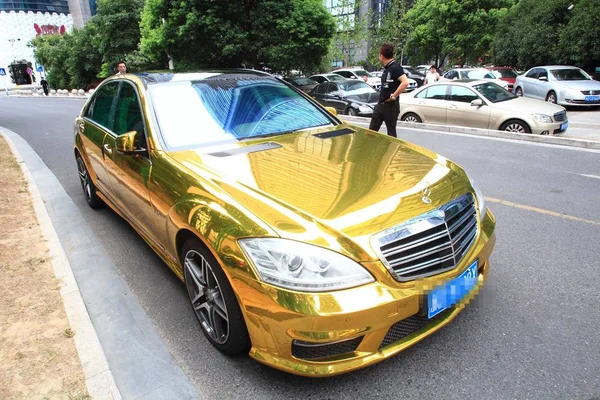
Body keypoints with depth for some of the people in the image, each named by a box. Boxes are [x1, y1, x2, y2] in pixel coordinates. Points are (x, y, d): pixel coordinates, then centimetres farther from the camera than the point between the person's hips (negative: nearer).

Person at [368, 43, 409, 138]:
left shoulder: (395, 67, -15)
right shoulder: (386, 68, 13)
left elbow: (405, 82, -28)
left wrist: (393, 96, -22)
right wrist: (382, 95, 10)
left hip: (391, 106, -9)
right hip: (380, 104, 9)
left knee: (391, 134, 2)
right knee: (372, 131, 11)